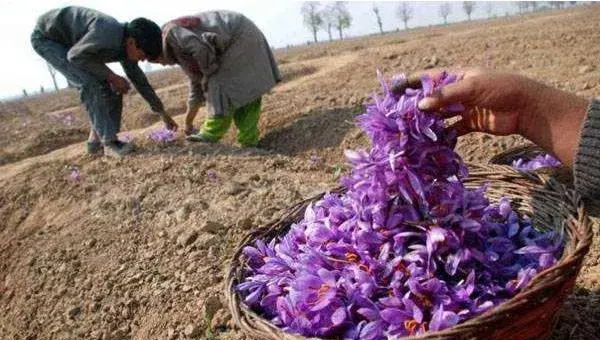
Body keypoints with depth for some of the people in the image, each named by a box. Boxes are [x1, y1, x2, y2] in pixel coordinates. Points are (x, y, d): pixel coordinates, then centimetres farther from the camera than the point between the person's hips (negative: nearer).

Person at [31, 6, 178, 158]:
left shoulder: (127, 46, -8)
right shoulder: (108, 32, -35)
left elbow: (139, 81, 3)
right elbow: (75, 56, -27)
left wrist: (163, 114, 8)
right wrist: (111, 76, -23)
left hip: (69, 43, 8)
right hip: (46, 37, -8)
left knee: (112, 87, -2)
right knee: (91, 82, -24)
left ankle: (96, 140, 5)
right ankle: (109, 142, -17)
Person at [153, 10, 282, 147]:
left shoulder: (171, 31, -9)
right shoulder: (181, 53, 19)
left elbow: (200, 49, -26)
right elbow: (196, 85, 24)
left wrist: (209, 71, -7)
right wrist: (188, 122, 29)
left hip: (240, 37, -10)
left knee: (220, 83, -7)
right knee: (246, 93, 7)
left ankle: (211, 134, 2)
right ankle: (248, 141, 9)